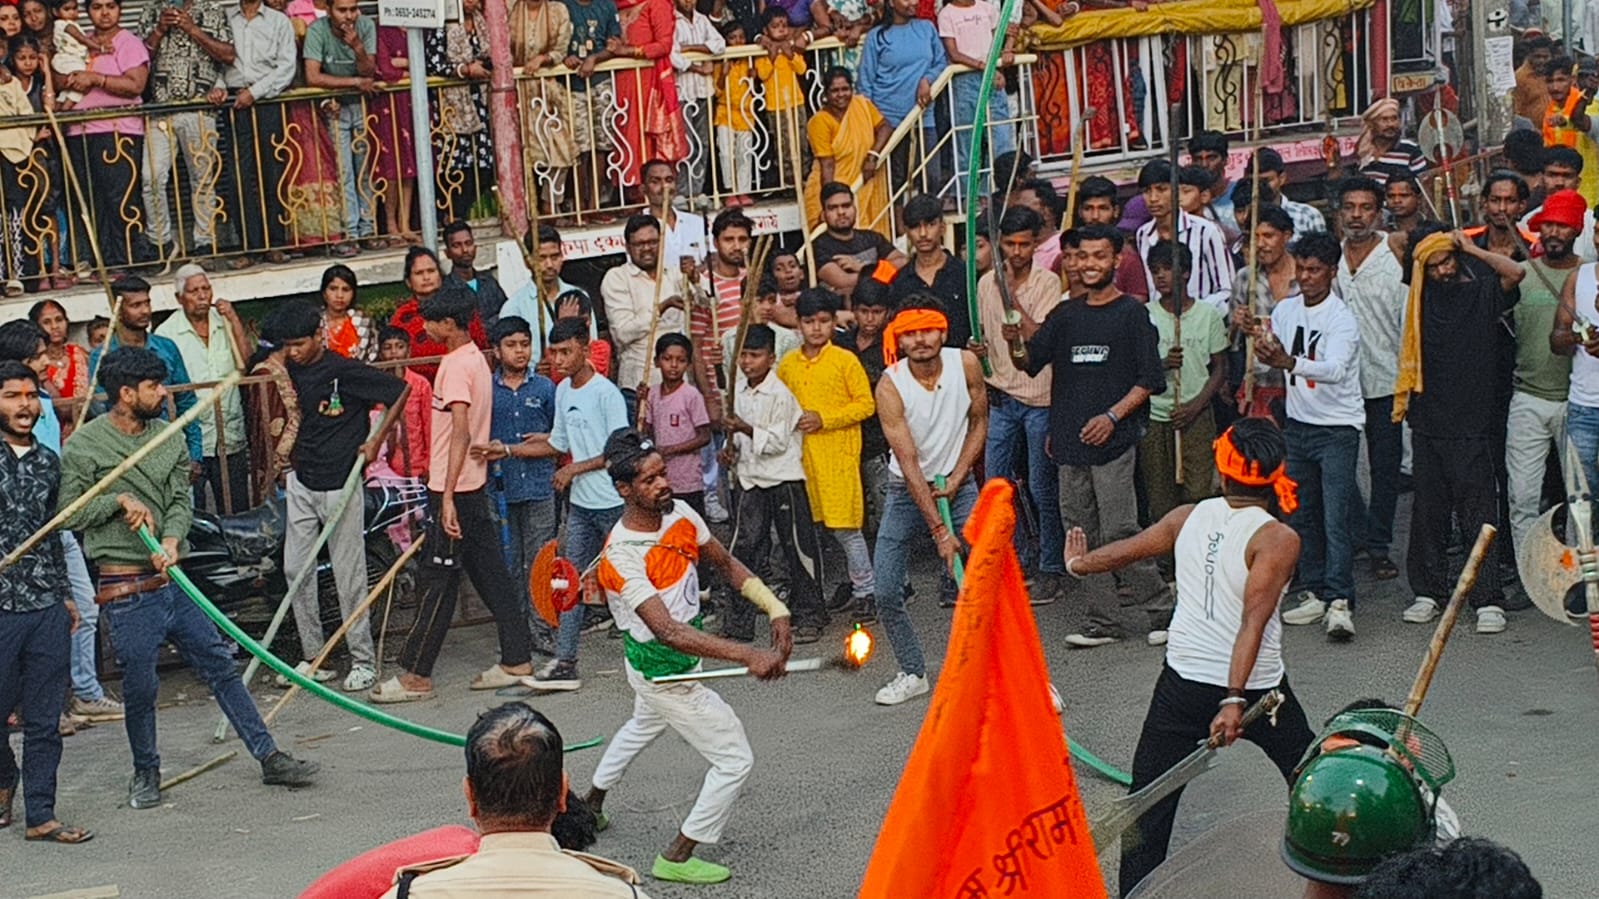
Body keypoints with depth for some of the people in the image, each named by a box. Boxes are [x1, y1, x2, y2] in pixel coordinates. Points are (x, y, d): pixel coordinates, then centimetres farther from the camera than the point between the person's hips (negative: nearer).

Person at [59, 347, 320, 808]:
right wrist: (118, 500, -16)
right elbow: (66, 514, -6)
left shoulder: (169, 436, 9)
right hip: (127, 589, -5)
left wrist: (171, 539, -14)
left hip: (174, 578, 5)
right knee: (140, 686, 3)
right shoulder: (84, 446, -7)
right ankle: (145, 773, 25)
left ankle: (269, 758, 11)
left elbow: (181, 501, 5)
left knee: (221, 667, 6)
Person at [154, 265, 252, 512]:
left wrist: (234, 321, -8)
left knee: (238, 513, 9)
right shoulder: (166, 334, -4)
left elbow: (247, 364, -3)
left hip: (230, 438, 4)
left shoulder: (226, 322, 8)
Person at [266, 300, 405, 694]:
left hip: (340, 484, -7)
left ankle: (363, 661, 8)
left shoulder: (345, 371, -14)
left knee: (349, 575, -2)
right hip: (302, 483, 7)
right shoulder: (292, 370, 7)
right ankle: (313, 657, 16)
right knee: (296, 570, 7)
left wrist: (376, 440, -12)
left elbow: (402, 392, -12)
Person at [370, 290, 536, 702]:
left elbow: (460, 432, -24)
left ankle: (415, 676, 2)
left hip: (454, 488, -10)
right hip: (475, 483, 10)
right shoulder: (476, 358, 14)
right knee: (490, 574, 12)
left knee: (439, 581, -4)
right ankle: (516, 660, 15)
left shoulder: (456, 365, -16)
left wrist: (447, 497, -28)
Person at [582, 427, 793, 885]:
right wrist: (748, 656, -51)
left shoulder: (680, 514, -11)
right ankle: (677, 857, 8)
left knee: (643, 726, 35)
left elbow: (726, 563, 3)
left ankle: (591, 802, 60)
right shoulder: (622, 557, -33)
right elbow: (668, 632, -42)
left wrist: (775, 609, -12)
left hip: (655, 663, 9)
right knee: (736, 760, -6)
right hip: (663, 669, -9)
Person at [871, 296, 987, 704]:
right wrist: (939, 530, -25)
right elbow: (909, 463, -21)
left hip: (957, 485, 0)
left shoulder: (966, 364, -12)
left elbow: (979, 421, 5)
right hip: (907, 490, 0)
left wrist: (957, 476, -8)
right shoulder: (890, 386, -19)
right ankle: (913, 673, 14)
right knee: (886, 592, -5)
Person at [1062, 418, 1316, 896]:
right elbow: (1253, 621, -22)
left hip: (1182, 686, 3)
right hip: (1255, 689, -2)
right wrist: (1235, 700, -26)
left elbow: (1127, 549, 14)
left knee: (1148, 806, 6)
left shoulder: (1189, 518, 1)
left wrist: (1079, 564, 35)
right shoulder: (1278, 539, -12)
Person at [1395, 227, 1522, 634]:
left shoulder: (1482, 292, -2)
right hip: (1428, 421, 4)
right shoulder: (1422, 297, 9)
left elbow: (1516, 272, -17)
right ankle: (1428, 592, 17)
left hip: (1471, 424, -4)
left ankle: (1488, 600, -1)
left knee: (1478, 513, -4)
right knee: (1428, 511, 9)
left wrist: (1473, 250, -8)